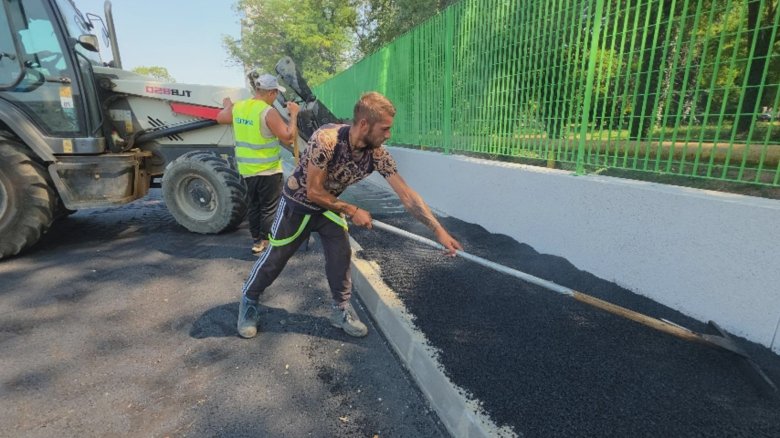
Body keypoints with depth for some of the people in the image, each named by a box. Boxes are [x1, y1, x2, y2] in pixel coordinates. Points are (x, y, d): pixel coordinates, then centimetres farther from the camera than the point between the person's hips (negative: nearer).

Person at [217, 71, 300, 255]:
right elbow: (288, 138, -20)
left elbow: (220, 118, 24)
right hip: (268, 170, -7)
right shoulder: (269, 112, -18)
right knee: (269, 208, 6)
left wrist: (227, 105, 42)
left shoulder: (238, 107, 5)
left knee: (254, 205, 18)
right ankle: (265, 242, 12)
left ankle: (256, 240, 27)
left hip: (246, 169, 7)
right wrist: (293, 115, -10)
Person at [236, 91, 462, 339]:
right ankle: (248, 301, 34)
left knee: (341, 258, 0)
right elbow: (314, 191, -28)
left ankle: (341, 311, 22)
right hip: (298, 203, -4)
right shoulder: (326, 139, -37)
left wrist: (439, 230, -23)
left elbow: (407, 195, -21)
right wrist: (352, 211, -23)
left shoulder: (378, 154, -21)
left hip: (330, 205, 4)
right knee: (275, 258, 8)